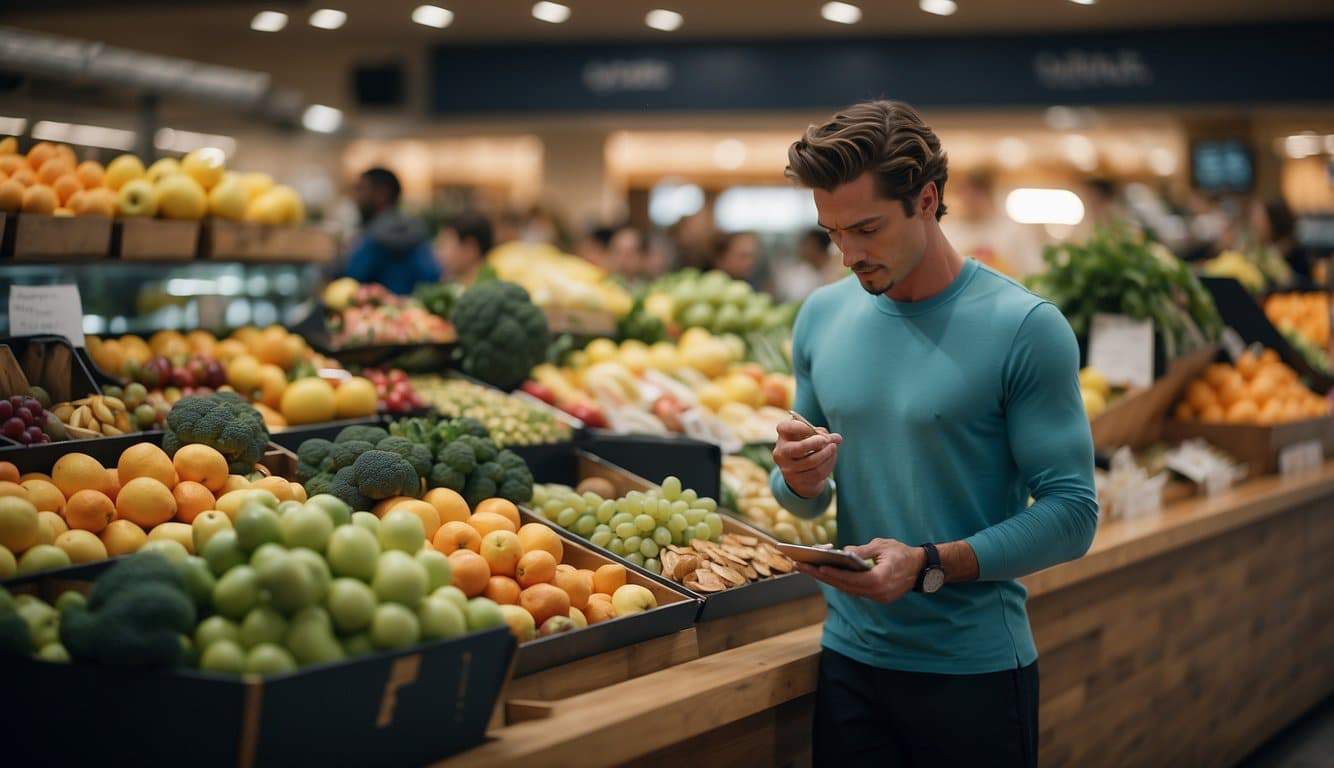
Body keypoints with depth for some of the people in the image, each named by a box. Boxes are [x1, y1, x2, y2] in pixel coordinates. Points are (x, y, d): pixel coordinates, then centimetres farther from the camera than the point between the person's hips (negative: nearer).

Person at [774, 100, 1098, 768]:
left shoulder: (1025, 329, -12)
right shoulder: (822, 317, 4)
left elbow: (1071, 514, -14)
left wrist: (931, 564, -24)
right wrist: (801, 481, -10)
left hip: (976, 673, -4)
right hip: (849, 659, 4)